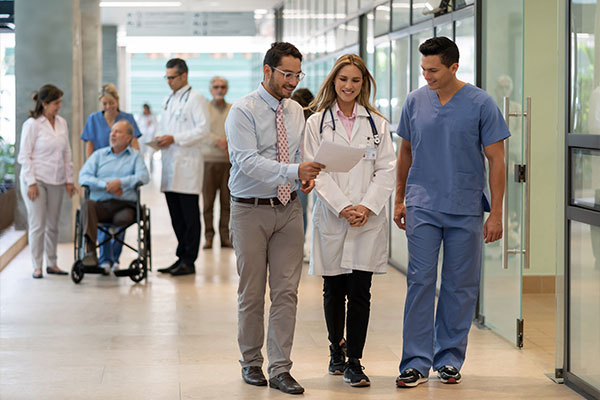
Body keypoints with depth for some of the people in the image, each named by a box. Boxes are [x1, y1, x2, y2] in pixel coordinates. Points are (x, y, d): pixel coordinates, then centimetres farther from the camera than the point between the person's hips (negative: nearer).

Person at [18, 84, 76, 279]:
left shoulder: (62, 123, 9)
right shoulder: (32, 124, -7)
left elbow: (66, 153, 15)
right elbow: (24, 156, -8)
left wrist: (69, 180, 11)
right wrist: (31, 183, -13)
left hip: (56, 181, 5)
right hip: (36, 181, -5)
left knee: (53, 225, 8)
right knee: (37, 225, -4)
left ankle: (52, 263, 16)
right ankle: (37, 267, 2)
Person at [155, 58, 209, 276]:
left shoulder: (195, 99, -4)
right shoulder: (168, 100, 20)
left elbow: (203, 129, -12)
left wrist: (174, 139, -16)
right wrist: (161, 139, 6)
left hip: (187, 164, -8)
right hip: (170, 164, 8)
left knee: (190, 215, -5)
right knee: (176, 216, 9)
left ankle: (189, 261, -4)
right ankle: (181, 258, 14)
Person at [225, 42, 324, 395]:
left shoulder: (296, 112, 10)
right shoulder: (243, 111, -10)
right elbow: (248, 161, -22)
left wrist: (308, 176, -5)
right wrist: (294, 170, -33)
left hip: (288, 209, 5)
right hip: (251, 210, -5)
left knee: (286, 292, 1)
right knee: (252, 292, 5)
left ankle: (280, 368, 5)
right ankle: (251, 362, 21)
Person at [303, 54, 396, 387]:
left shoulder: (376, 123, 8)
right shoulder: (317, 122, 4)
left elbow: (386, 170, 4)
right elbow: (317, 172, -2)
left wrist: (367, 207, -9)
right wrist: (343, 207, -12)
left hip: (369, 219, 0)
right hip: (331, 219, 0)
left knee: (360, 293, -4)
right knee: (333, 290, 9)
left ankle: (354, 362, 1)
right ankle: (336, 349, 29)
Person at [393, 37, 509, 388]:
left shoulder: (481, 104, -5)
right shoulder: (415, 101, 4)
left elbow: (496, 160, -3)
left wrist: (496, 213, -7)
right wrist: (400, 199, 15)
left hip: (466, 210, -1)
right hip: (423, 207, 1)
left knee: (460, 286, 5)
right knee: (420, 282, -4)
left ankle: (450, 359, 17)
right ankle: (417, 362, -2)